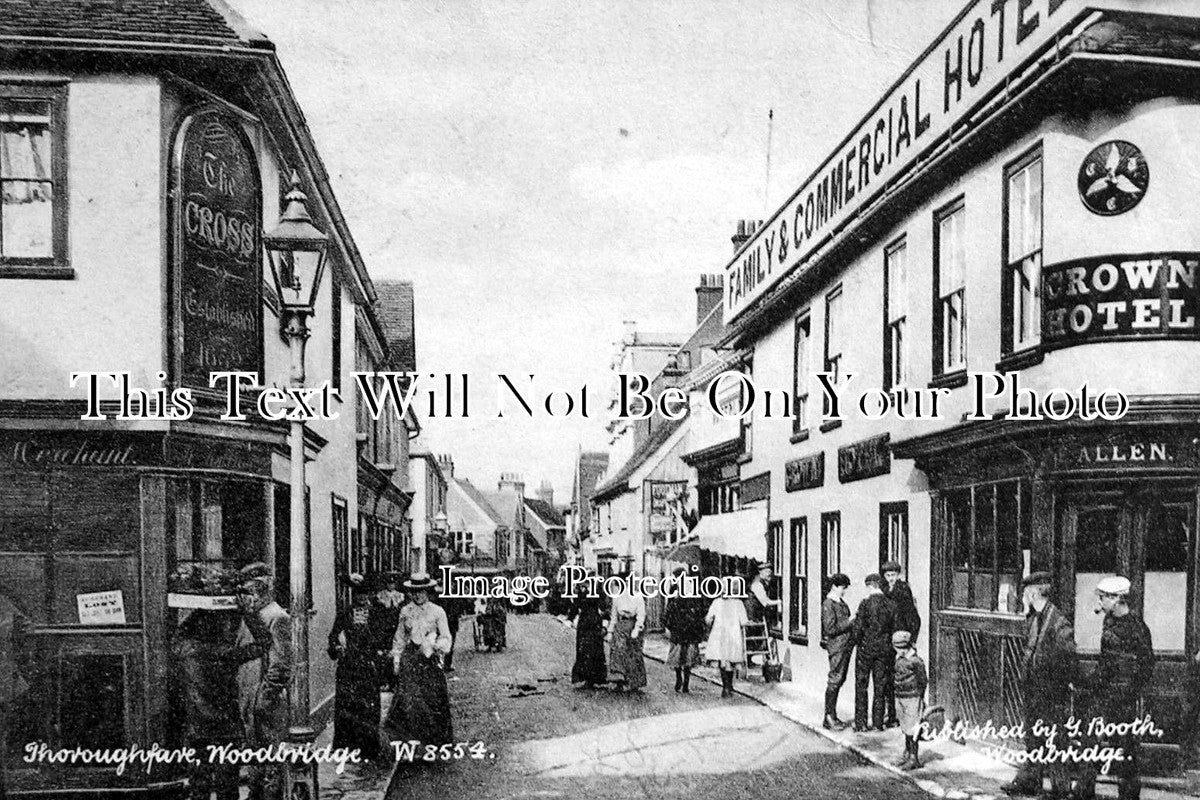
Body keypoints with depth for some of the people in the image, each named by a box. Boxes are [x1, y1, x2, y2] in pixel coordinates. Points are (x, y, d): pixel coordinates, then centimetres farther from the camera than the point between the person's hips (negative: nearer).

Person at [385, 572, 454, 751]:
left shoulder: (437, 612, 1)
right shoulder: (405, 611, 8)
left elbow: (446, 639, 2)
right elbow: (400, 638, 15)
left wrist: (433, 645, -15)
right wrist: (396, 658, 8)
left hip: (431, 658, -2)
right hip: (410, 657, 2)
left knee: (434, 698, -2)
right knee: (409, 696, -7)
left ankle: (438, 738, 9)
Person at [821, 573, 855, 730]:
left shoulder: (841, 602, 15)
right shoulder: (828, 604, -13)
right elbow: (831, 629, -19)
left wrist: (853, 622, 5)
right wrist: (849, 622, -16)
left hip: (846, 645, 9)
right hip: (836, 647, -9)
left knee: (840, 680, 13)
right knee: (835, 680, -5)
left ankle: (832, 716, 21)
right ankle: (829, 718, 1)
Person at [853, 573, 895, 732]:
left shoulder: (866, 603, -13)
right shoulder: (890, 604, 0)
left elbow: (858, 628, -14)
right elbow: (894, 628, 3)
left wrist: (858, 642, 3)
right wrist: (887, 644, 15)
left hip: (866, 648, -4)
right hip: (884, 649, 4)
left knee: (861, 686, 6)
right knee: (880, 687, 11)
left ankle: (860, 723, 6)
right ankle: (877, 723, 13)